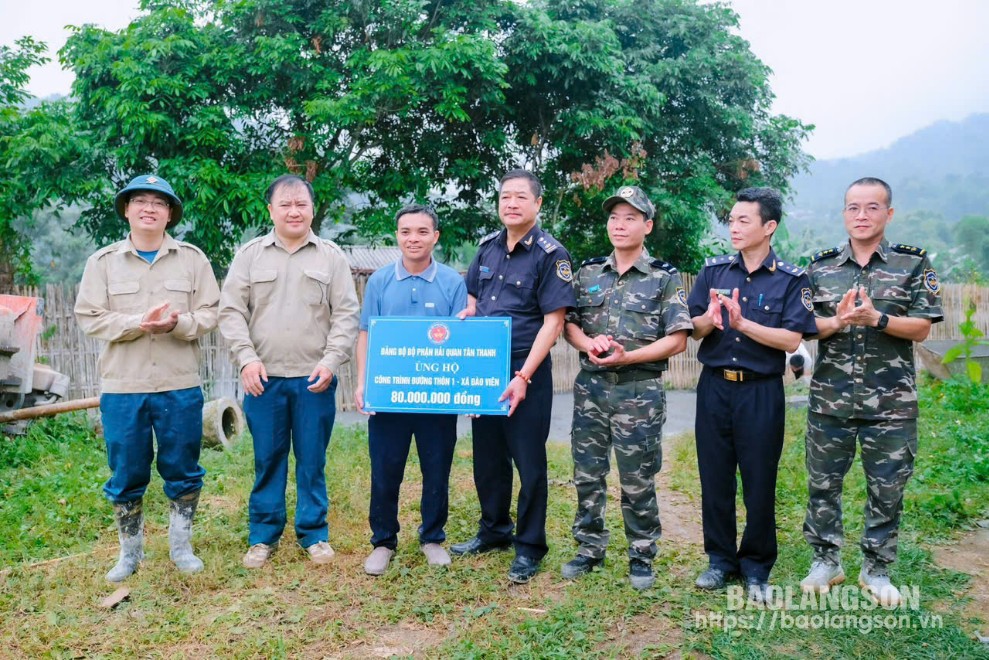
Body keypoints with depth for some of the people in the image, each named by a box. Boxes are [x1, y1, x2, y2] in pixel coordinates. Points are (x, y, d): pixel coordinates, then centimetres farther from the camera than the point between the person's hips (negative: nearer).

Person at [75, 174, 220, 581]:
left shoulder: (192, 258, 4)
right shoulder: (103, 261, 5)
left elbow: (210, 313, 0)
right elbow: (89, 317, -2)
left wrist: (177, 323, -21)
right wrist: (139, 323, -18)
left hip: (180, 386, 0)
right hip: (122, 387, 0)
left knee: (183, 471, 8)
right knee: (126, 475, 9)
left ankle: (181, 547, 24)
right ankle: (129, 552, 25)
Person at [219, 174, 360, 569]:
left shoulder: (331, 256, 5)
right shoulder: (250, 254, 6)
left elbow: (346, 314, 2)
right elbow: (231, 310, 3)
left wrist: (331, 360, -9)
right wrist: (246, 358, -8)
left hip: (315, 379, 0)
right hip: (263, 378, 1)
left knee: (312, 461, 7)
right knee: (267, 460, 9)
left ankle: (314, 534, 21)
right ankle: (263, 536, 22)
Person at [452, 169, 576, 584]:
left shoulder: (550, 254, -10)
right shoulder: (488, 246, 8)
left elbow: (553, 321, -15)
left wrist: (523, 377, -21)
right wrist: (466, 315, -2)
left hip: (525, 371, -6)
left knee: (528, 461, 4)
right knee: (487, 456, 16)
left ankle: (529, 547, 18)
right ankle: (493, 531, 33)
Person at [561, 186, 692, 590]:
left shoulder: (665, 278, -1)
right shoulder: (588, 273, 10)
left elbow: (677, 340, -7)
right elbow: (567, 324, 9)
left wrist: (627, 357, -18)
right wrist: (588, 343, -12)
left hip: (639, 392, -3)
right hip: (591, 387, 4)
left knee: (638, 481, 5)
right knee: (587, 474, 10)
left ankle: (642, 557, 21)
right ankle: (590, 548, 25)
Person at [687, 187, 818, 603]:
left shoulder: (792, 279, -3)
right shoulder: (713, 270, 5)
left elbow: (791, 339, -12)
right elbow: (693, 329, 3)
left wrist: (742, 323, -23)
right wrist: (709, 319, -18)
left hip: (761, 391, -3)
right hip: (714, 386, 3)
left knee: (759, 482, 6)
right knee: (714, 477, 10)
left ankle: (756, 568, 23)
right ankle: (720, 558, 26)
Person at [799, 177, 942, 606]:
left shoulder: (914, 264, 1)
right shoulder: (821, 266, 5)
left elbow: (922, 329, -5)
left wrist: (875, 318, -21)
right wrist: (836, 321, -19)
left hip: (892, 402, -1)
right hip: (830, 399, 2)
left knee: (887, 489, 8)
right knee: (822, 484, 9)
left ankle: (876, 569, 25)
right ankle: (826, 561, 26)